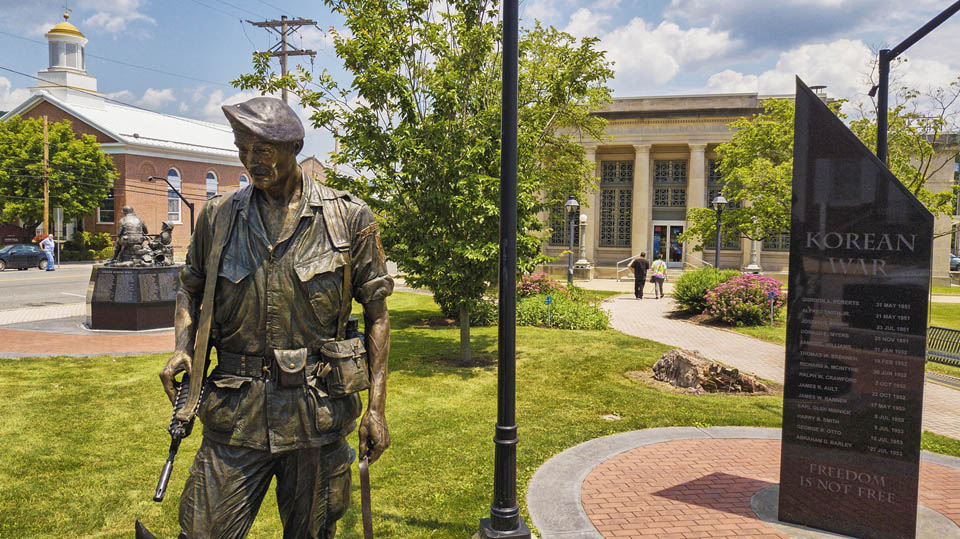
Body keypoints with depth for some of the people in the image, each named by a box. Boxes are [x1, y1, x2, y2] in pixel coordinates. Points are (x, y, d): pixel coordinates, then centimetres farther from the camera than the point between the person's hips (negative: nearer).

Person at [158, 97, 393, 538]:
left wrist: (376, 407, -3)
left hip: (317, 414, -1)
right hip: (235, 412, 2)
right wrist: (183, 346, 0)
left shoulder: (349, 218, -2)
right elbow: (191, 288, 21)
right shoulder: (218, 216, 5)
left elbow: (376, 312, 1)